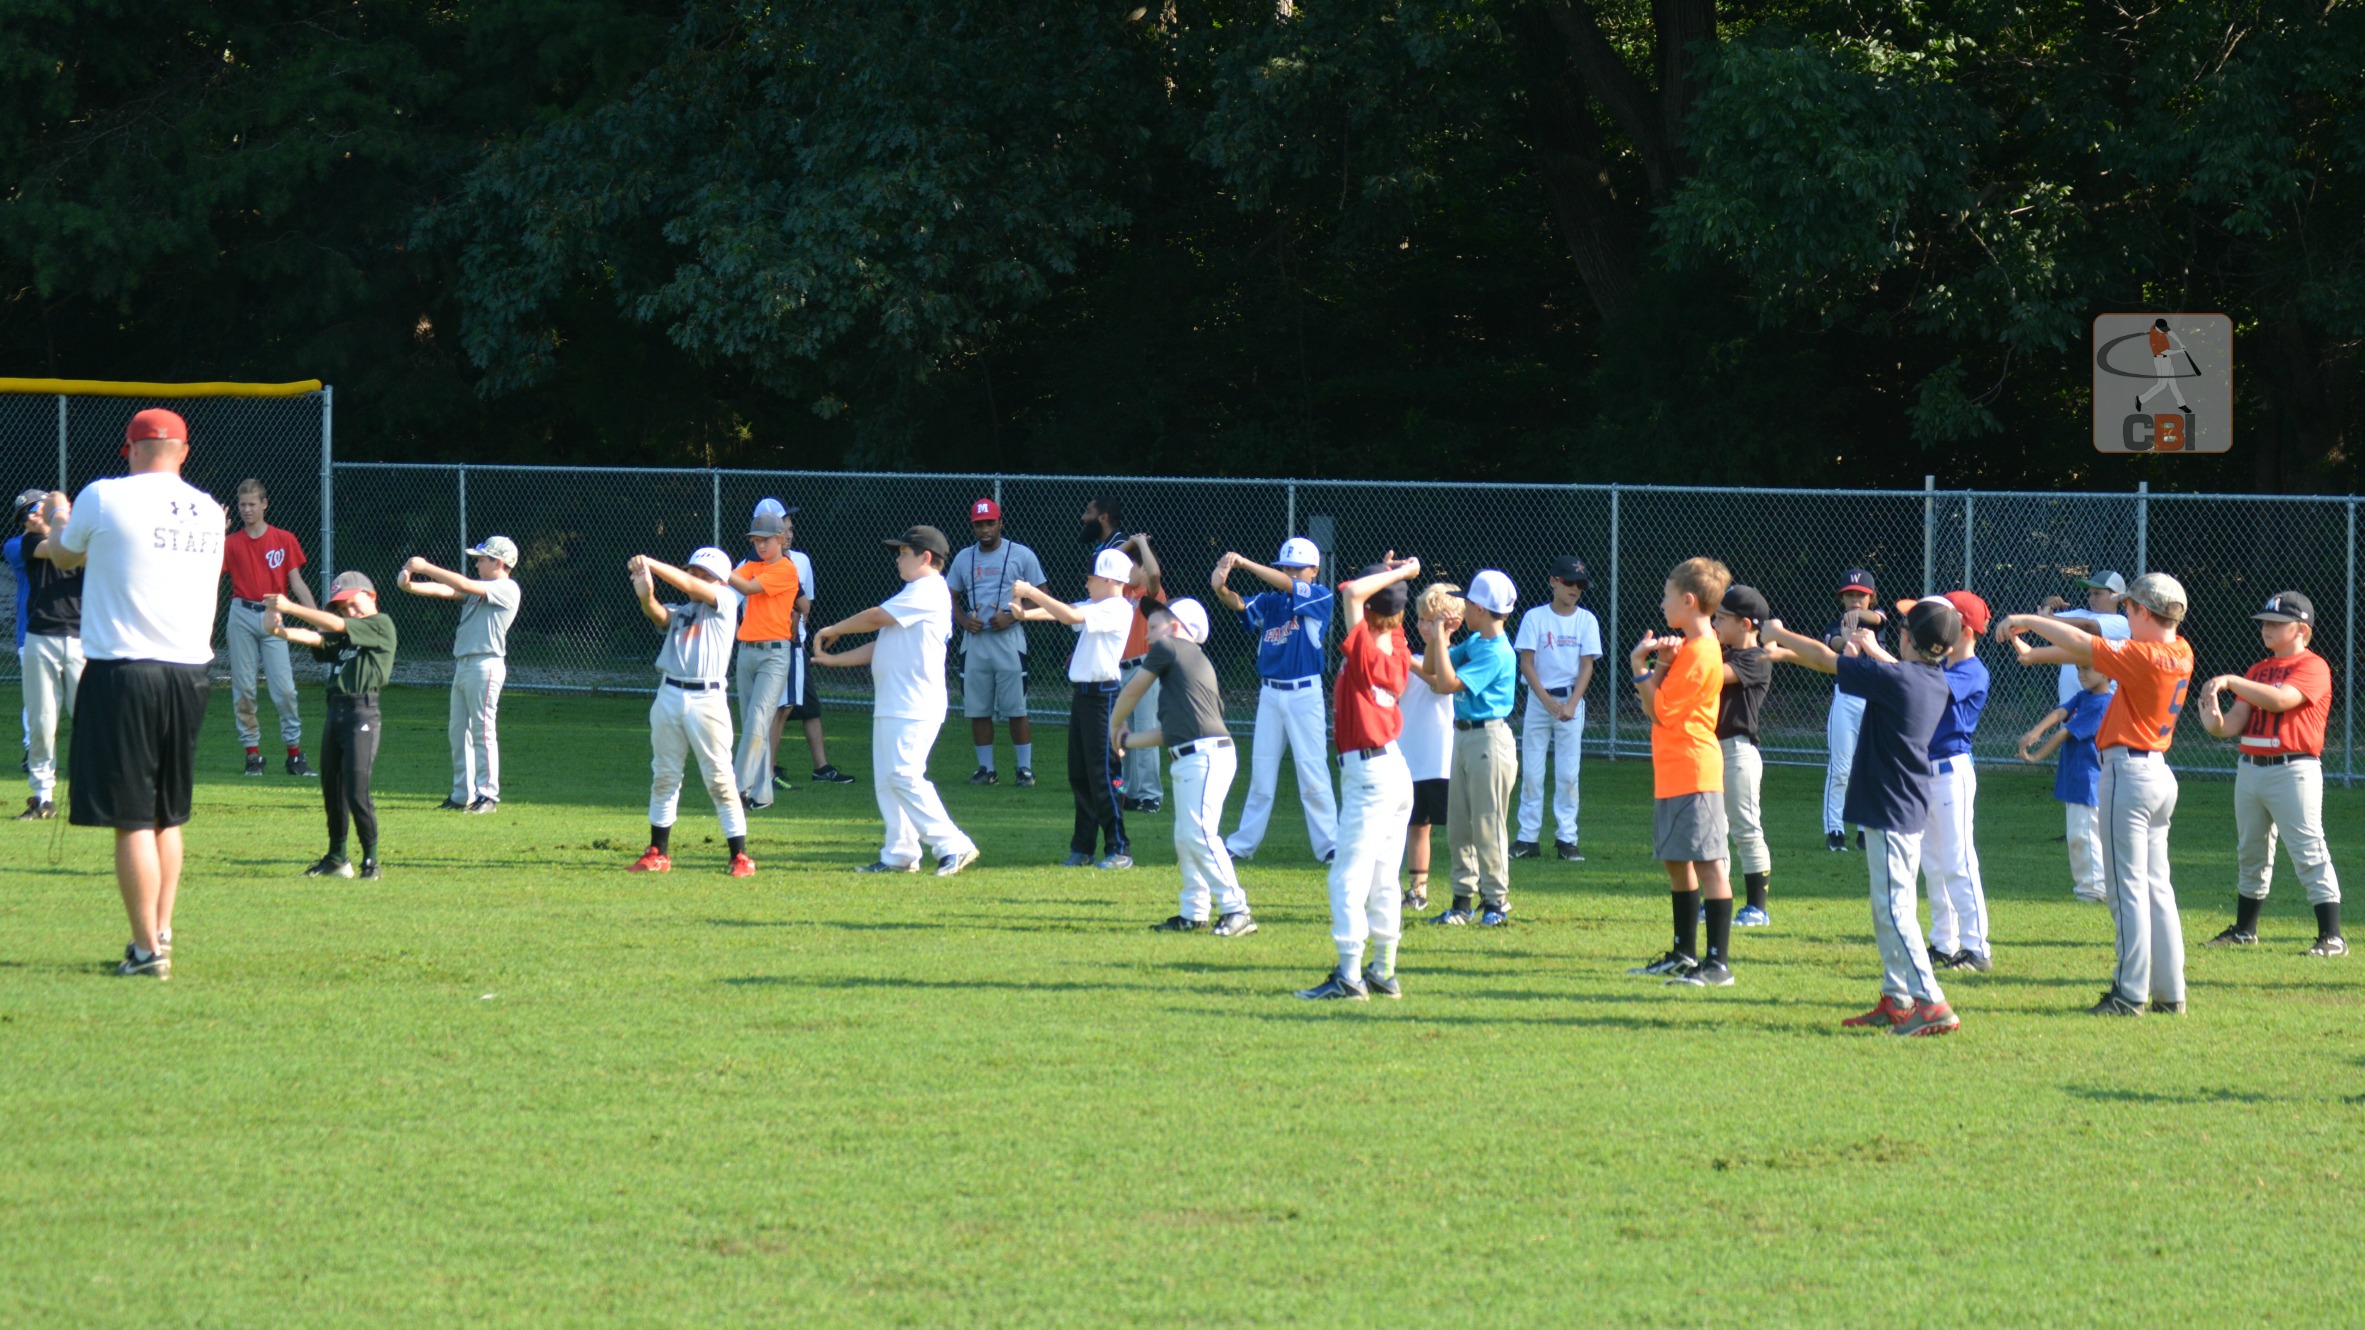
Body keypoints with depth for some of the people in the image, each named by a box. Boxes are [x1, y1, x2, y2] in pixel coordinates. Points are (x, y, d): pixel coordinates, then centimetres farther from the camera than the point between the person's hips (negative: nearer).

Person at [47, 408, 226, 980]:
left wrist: (57, 522, 38)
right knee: (168, 816, 17)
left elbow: (66, 558, 12)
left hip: (123, 670, -5)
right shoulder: (209, 511, 9)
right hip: (190, 672, 5)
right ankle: (160, 934, 19)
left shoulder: (106, 498, -7)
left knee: (131, 818, -5)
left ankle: (148, 949, -8)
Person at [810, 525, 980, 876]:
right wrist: (834, 659, 15)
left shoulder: (928, 591, -9)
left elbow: (877, 617, -13)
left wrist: (832, 630, 1)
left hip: (914, 707, -11)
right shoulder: (917, 593, 23)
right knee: (886, 781, 10)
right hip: (891, 708, 11)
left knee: (904, 776, -17)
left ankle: (953, 845, -18)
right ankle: (899, 854, 13)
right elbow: (880, 647, 23)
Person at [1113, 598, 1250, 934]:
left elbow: (1132, 692, 11)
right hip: (1188, 761, 10)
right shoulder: (1200, 662, 24)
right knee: (1185, 838, 14)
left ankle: (1236, 911, -19)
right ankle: (1193, 913, 19)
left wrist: (1115, 724, 29)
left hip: (1205, 755, -10)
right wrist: (1130, 740, 32)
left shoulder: (1168, 648, 1)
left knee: (1199, 834, -15)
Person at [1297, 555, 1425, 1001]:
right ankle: (1384, 972, 20)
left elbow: (1351, 592, -26)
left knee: (1349, 878, -8)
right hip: (1396, 769, 9)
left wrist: (1396, 574, -15)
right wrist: (1394, 576, 11)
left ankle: (1349, 976, -14)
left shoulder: (1365, 650, -19)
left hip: (1368, 775, -9)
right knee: (1383, 879, 15)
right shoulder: (1397, 651, 4)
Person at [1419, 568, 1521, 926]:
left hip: (1489, 739, -9)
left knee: (1487, 824, -3)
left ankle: (1496, 902, 4)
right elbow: (1431, 670, 16)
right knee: (1458, 825, 10)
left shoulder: (1497, 653, -18)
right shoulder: (1474, 642, 10)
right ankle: (1463, 898, 15)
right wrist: (1433, 639, -1)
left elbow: (1448, 683, -24)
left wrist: (1440, 637, -18)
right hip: (1464, 736, 9)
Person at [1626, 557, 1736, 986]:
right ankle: (1684, 955, 27)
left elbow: (1659, 709, -15)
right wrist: (1660, 665, -3)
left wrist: (1640, 667, -7)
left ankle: (1718, 963, -12)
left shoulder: (1699, 653, -15)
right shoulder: (1687, 646, 16)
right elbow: (1652, 704, 12)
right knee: (1677, 862, 17)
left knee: (1708, 862, -10)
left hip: (1693, 772, -11)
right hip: (1672, 774, 11)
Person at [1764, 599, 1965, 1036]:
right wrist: (1871, 649, 33)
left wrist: (1779, 635, 5)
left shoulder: (1891, 677, -19)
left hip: (1888, 811, -9)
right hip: (1911, 808, 9)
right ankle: (1896, 1000, 22)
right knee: (1889, 906, 18)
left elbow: (1823, 659, -10)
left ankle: (1931, 1004, -18)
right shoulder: (1935, 681, 4)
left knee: (1894, 907, -11)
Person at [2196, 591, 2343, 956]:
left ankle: (2332, 936, -12)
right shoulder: (2258, 670, 16)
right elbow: (2238, 718, 8)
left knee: (2309, 852, -12)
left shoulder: (2313, 667, -8)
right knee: (2250, 853, 16)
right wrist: (2217, 723, -15)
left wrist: (2230, 681, -21)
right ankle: (2244, 930, 28)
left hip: (2293, 771, -8)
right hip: (2250, 770, 8)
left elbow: (2280, 699, -24)